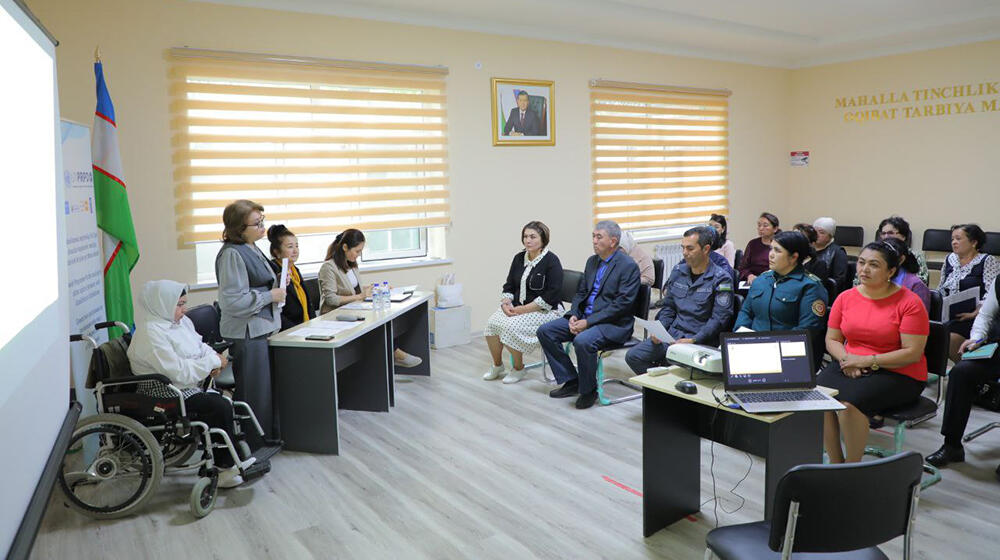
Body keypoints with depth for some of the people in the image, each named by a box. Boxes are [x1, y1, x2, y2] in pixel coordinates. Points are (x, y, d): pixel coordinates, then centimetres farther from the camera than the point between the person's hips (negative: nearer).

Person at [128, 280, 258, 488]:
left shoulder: (182, 322, 9)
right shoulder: (151, 334, -20)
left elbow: (201, 346, 19)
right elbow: (179, 372, -27)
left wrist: (214, 358, -4)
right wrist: (213, 362, -18)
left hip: (189, 386, 9)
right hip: (165, 395, -9)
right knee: (220, 407, -23)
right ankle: (225, 467, -9)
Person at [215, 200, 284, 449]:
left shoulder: (252, 249, 12)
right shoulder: (232, 254, -17)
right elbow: (233, 301, -23)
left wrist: (276, 286, 7)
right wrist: (270, 296, -16)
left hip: (262, 329, 10)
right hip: (247, 334, -10)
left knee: (266, 388, 18)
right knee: (253, 391, -1)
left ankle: (268, 438, 32)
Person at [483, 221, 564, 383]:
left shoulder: (551, 261, -11)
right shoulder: (519, 258, 10)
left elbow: (551, 296, -18)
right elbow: (509, 286, 14)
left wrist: (524, 309, -21)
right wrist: (506, 303, -8)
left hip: (545, 310, -6)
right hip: (518, 307, 6)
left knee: (511, 326, -29)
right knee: (492, 322, -19)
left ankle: (519, 367, -4)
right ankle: (497, 365, 2)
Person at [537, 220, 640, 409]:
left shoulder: (628, 266, -11)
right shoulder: (592, 261, 14)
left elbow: (622, 304, -18)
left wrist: (588, 322, -20)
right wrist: (573, 315, -4)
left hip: (614, 324, -8)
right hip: (585, 318, 8)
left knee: (583, 341, -35)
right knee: (545, 331, -5)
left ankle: (588, 390, -10)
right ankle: (571, 382, 4)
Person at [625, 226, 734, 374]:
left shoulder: (721, 279, -7)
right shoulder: (678, 271, 11)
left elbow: (719, 319, -12)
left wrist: (693, 340, -20)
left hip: (700, 339, -6)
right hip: (672, 334, 6)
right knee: (633, 356, -8)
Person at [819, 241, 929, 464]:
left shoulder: (909, 302, -8)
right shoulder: (845, 298, 7)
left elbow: (913, 352, -13)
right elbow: (832, 339, 11)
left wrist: (868, 361, -18)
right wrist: (846, 359, -10)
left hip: (898, 374, -4)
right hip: (848, 368, 5)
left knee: (849, 402, -31)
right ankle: (836, 464, -10)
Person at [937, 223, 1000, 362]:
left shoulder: (987, 261, 1)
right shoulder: (950, 259, 19)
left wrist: (975, 313, -19)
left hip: (969, 319, -5)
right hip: (947, 317, 5)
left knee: (949, 340, -29)